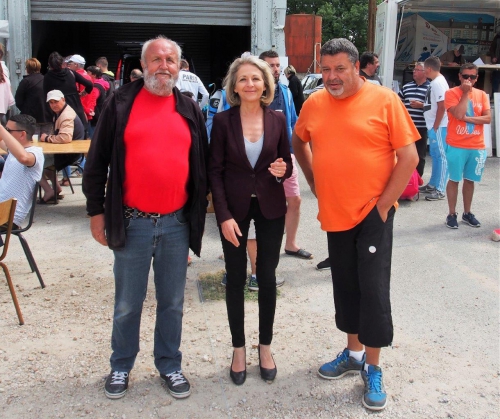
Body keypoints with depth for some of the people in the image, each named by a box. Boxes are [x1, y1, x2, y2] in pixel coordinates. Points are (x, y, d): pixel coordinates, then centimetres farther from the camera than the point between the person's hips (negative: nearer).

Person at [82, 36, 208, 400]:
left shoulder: (189, 110, 8)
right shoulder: (120, 104, 0)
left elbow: (202, 166, 12)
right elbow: (97, 162, 1)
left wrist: (199, 213, 9)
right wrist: (96, 211, -2)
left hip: (177, 224, 2)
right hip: (132, 222, -2)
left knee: (172, 302, 13)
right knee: (127, 304, 10)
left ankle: (170, 365, 30)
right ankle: (121, 367, 30)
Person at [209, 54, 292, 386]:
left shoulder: (278, 120, -1)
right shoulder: (223, 121, -6)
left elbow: (286, 162, 7)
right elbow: (215, 171, -6)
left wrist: (283, 170, -17)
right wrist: (224, 216, -13)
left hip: (270, 208, 1)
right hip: (234, 208, -1)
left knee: (267, 277, 9)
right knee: (236, 279, 8)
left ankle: (265, 347, 26)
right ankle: (239, 349, 24)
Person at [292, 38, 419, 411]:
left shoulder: (384, 100, -9)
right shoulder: (314, 104, 4)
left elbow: (409, 157, -11)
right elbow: (299, 142, 21)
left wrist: (384, 203, -12)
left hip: (373, 213, -5)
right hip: (335, 213, 5)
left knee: (374, 289, -2)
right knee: (345, 286, 15)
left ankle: (373, 368, 14)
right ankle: (354, 352, 33)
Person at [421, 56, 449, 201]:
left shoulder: (438, 83, -16)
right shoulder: (435, 82, 14)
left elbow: (442, 107, -21)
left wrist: (435, 126, -18)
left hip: (438, 127, -10)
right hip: (433, 126, 10)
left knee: (441, 156, -6)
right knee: (435, 156, 17)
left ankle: (440, 190, -3)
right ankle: (433, 185, 27)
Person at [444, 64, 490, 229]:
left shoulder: (482, 94, 8)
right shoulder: (451, 93, -4)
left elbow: (487, 118, -1)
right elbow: (458, 114, -18)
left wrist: (467, 118, -13)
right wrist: (466, 93, -13)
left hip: (477, 146, 4)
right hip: (456, 146, -4)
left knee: (470, 180, 12)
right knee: (454, 180, 3)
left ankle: (467, 213, 23)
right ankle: (452, 214, 12)